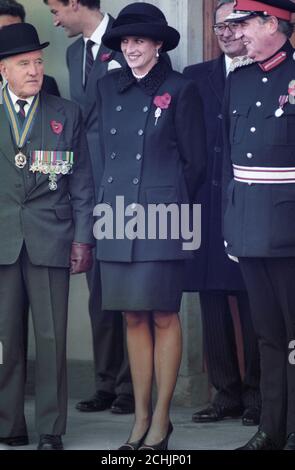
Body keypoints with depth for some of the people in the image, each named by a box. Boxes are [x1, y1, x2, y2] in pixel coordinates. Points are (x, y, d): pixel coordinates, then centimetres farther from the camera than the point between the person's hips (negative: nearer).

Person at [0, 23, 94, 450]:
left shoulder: (67, 114, 10)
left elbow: (82, 182, 8)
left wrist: (82, 238, 2)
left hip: (51, 241, 0)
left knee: (51, 338, -2)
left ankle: (50, 429, 3)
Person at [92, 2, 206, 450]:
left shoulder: (180, 90, 0)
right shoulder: (108, 88, 12)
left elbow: (195, 160, 3)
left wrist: (168, 199, 5)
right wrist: (106, 202, 13)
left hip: (162, 214, -4)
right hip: (117, 215, 4)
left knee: (163, 315, -3)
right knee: (134, 316, 6)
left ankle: (161, 418, 3)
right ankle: (140, 417, 11)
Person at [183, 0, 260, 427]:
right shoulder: (196, 77, 13)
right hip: (207, 206, 4)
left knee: (253, 306, -1)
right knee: (213, 303, 6)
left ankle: (256, 395, 8)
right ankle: (226, 393, 15)